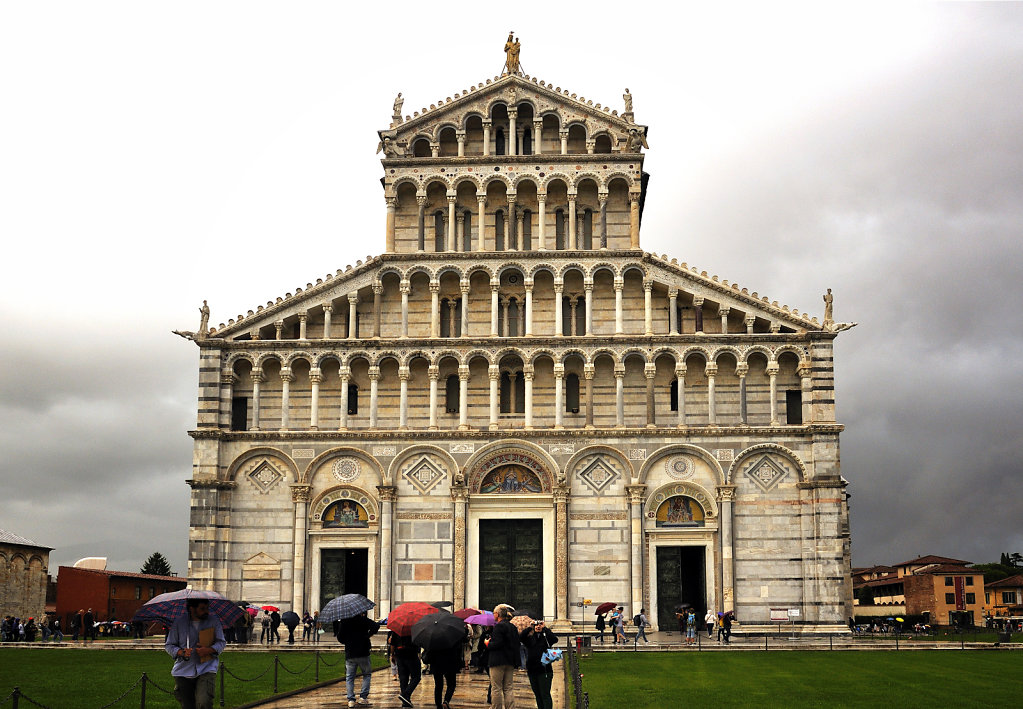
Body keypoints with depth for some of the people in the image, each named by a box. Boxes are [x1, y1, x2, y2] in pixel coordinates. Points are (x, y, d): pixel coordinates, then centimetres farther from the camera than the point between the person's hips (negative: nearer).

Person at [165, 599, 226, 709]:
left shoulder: (214, 621, 6)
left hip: (207, 669, -1)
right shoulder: (178, 623, 3)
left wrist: (209, 650, -12)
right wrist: (181, 652, -13)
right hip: (183, 672, 1)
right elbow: (168, 646, 8)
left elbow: (221, 642, 9)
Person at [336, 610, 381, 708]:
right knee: (366, 674, 14)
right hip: (363, 653, -2)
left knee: (349, 677, 11)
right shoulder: (363, 619, -6)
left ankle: (351, 700, 1)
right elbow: (376, 626, -20)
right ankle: (363, 697, 5)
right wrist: (368, 635, -8)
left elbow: (340, 638, 5)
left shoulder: (343, 622, 2)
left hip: (349, 655, 2)